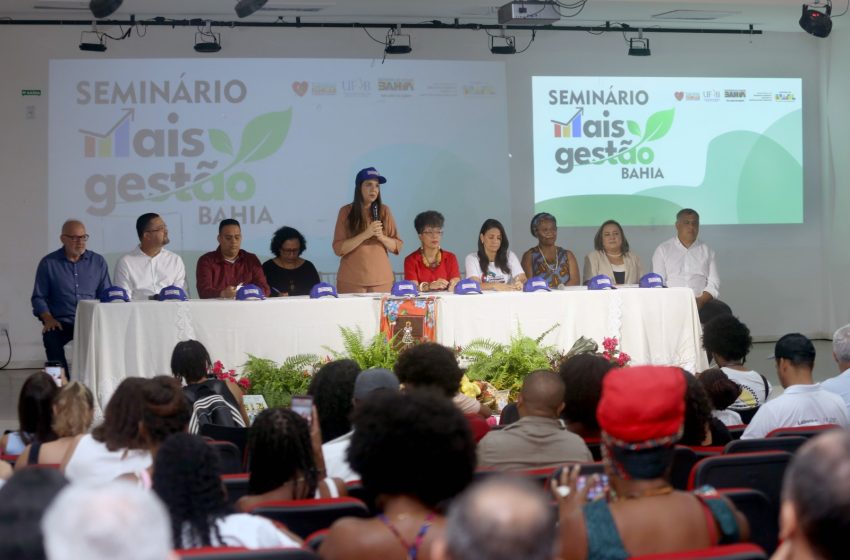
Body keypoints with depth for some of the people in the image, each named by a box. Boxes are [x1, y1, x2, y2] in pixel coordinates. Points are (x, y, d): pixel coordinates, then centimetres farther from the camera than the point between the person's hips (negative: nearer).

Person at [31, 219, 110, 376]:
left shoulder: (98, 262, 14)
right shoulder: (48, 263, 9)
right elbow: (38, 297, 9)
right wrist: (48, 318, -9)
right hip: (61, 322, -1)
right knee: (51, 337, -34)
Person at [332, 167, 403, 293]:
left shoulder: (384, 211, 5)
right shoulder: (346, 212, -1)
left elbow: (397, 246, 6)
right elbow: (339, 248, -7)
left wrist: (381, 237, -13)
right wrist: (365, 235, -17)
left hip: (381, 279, 2)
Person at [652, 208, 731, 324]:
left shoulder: (706, 251, 18)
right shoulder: (663, 250, 12)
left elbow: (713, 283, 9)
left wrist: (701, 300, -11)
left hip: (702, 302, 2)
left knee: (723, 311, -30)